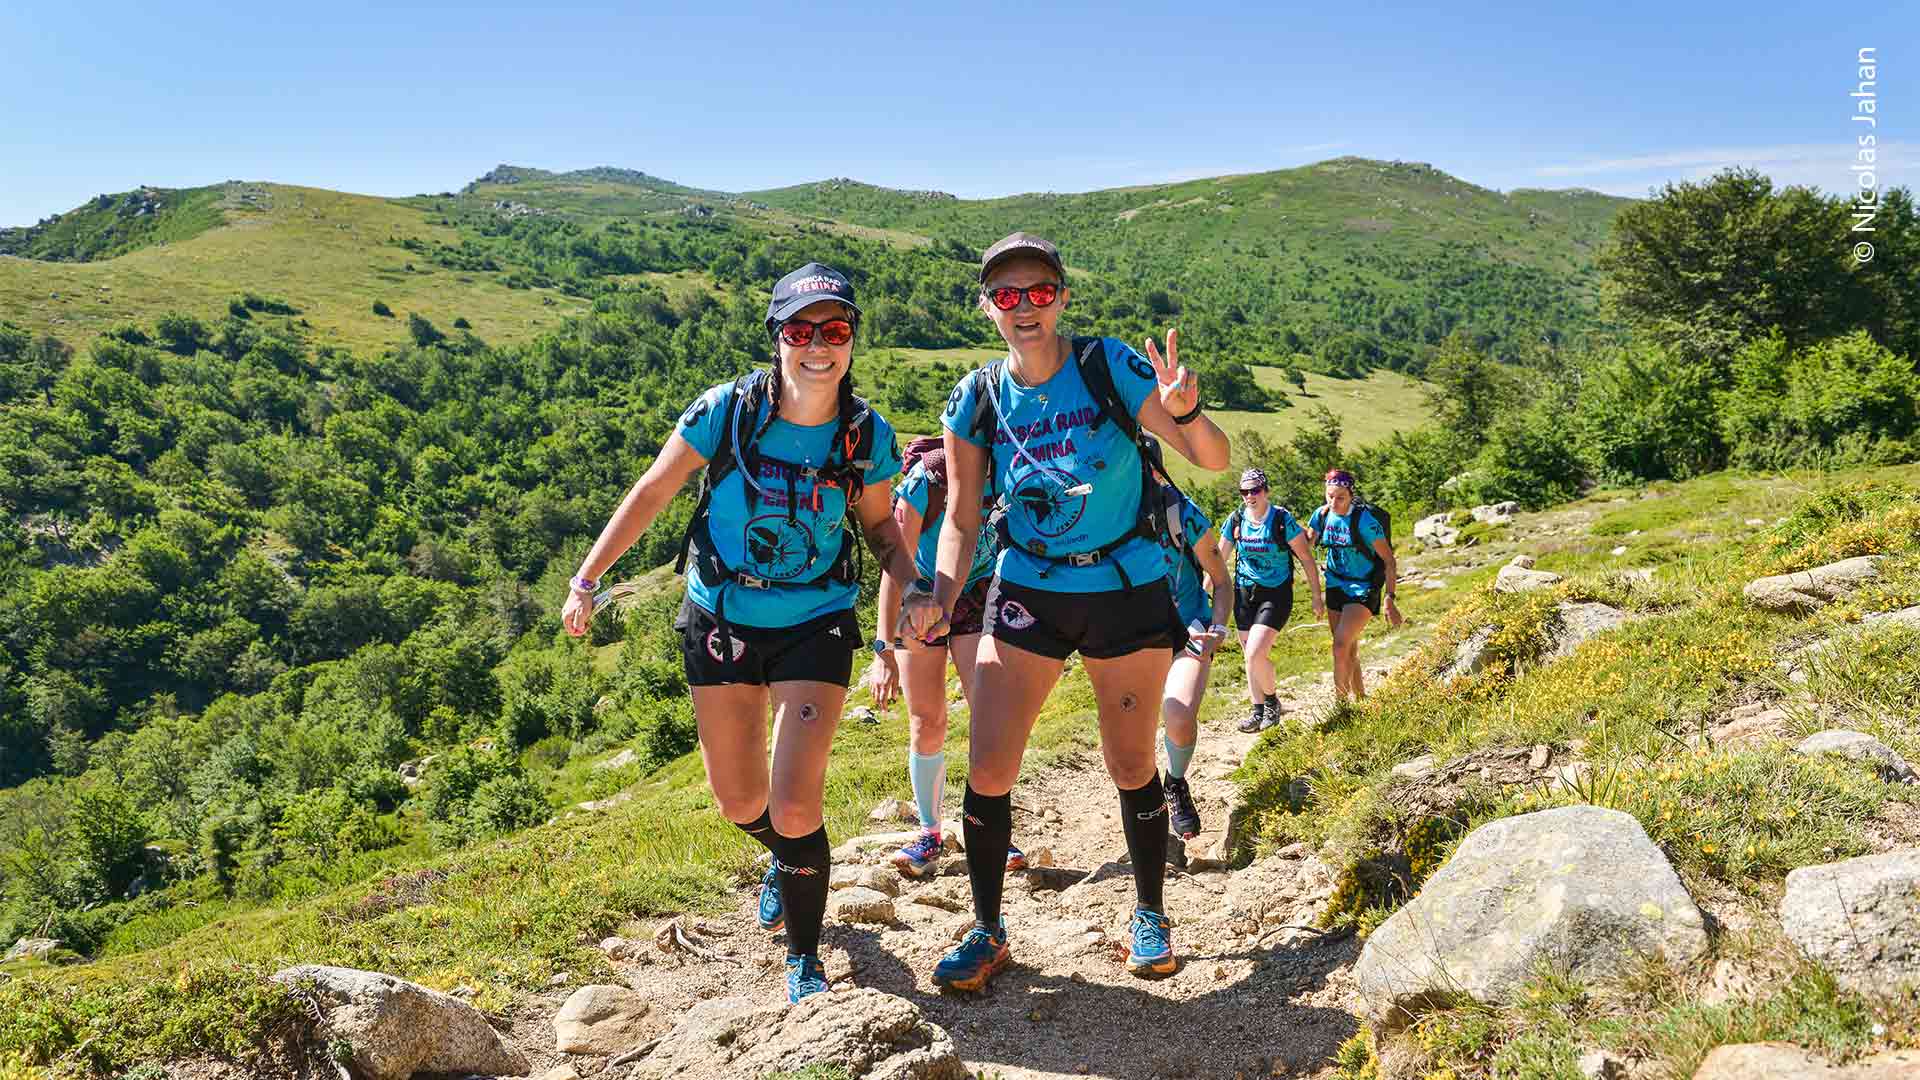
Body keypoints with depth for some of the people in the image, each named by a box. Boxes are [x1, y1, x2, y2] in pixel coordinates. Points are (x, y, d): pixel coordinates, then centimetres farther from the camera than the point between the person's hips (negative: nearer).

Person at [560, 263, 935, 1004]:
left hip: (814, 627, -1)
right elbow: (652, 492, -3)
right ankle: (786, 862, 51)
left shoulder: (866, 436, -11)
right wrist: (587, 580, -2)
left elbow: (879, 527, 5)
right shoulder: (727, 411, -15)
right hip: (721, 620, 2)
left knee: (794, 809, -11)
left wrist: (915, 587, -14)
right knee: (738, 803, 14)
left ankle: (805, 962, 14)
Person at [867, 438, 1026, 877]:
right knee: (927, 724, 0)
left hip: (977, 597, 1)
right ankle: (929, 833, 17)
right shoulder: (925, 478, -27)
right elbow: (896, 565, -25)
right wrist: (884, 650, -29)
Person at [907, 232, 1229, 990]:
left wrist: (1186, 413, -35)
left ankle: (1149, 916, 30)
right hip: (1027, 591, 2)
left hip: (1127, 592, -2)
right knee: (987, 770, -4)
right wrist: (940, 602, -14)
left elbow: (1213, 461, -13)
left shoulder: (1112, 367, -11)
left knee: (1131, 769, 7)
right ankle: (988, 932, 15)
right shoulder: (976, 401, -4)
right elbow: (962, 520, 2)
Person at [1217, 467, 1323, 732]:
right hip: (1244, 593, 4)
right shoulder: (1236, 519, -1)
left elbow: (1307, 559, -5)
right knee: (1251, 655, 9)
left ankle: (1272, 701, 8)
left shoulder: (1282, 519, -12)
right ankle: (1258, 711, 23)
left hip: (1276, 594, -4)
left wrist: (1317, 596, -3)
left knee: (1256, 653, -16)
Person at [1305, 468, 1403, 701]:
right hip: (1335, 588, 6)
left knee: (1341, 647, -18)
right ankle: (1360, 698, 28)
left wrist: (1389, 598, -17)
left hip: (1363, 589, -6)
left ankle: (1340, 701, -5)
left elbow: (1388, 560, -15)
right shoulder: (1322, 515, -3)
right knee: (1349, 651, 13)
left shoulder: (1364, 519, -19)